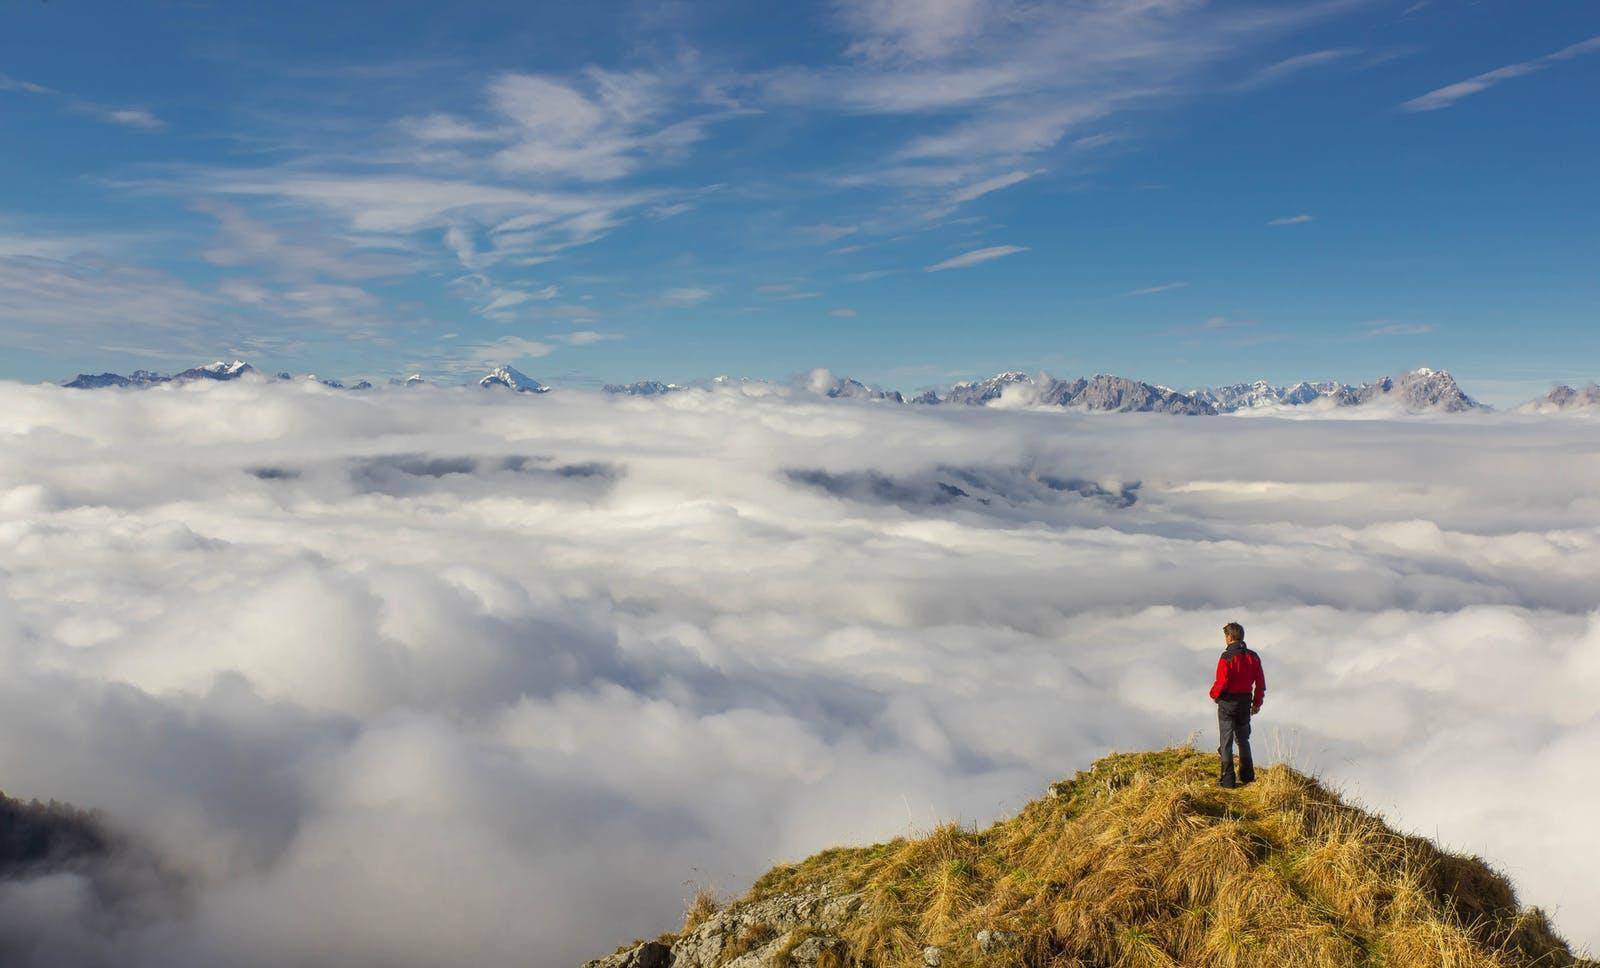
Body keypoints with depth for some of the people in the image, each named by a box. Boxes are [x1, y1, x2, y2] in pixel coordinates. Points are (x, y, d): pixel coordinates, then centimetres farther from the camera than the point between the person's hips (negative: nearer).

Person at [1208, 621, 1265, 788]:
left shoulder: (1227, 657, -17)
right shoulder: (1253, 657, 1)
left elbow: (1221, 682, -20)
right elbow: (1260, 682, 5)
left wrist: (1214, 694, 1)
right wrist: (1257, 703, 16)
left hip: (1228, 703, -6)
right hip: (1245, 702, 6)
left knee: (1227, 741, 2)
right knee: (1243, 739, 20)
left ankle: (1228, 780, 2)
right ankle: (1247, 775, 25)